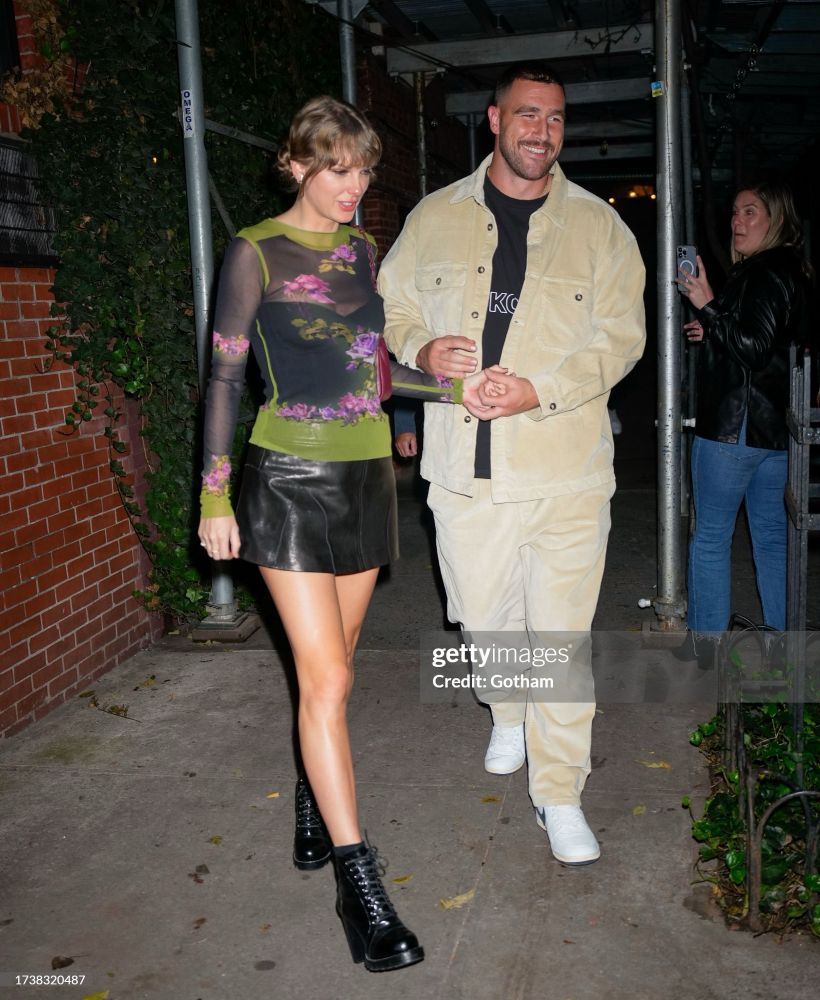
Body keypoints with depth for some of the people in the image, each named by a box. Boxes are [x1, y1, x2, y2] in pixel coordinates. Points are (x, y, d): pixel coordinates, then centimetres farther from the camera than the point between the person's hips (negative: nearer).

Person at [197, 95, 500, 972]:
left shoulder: (363, 250, 11)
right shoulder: (256, 252, -5)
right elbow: (225, 376, -5)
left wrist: (453, 389, 1)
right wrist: (216, 498, -7)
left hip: (366, 473, 6)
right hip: (290, 478, -5)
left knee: (329, 665, 14)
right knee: (327, 677, -8)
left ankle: (313, 799, 36)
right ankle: (358, 882, 0)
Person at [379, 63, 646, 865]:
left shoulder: (598, 226, 3)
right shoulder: (435, 218, 8)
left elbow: (620, 336, -2)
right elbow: (392, 308, 15)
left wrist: (540, 390, -16)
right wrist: (421, 349, -8)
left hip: (567, 469, -2)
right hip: (465, 467, 2)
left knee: (563, 633, 2)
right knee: (482, 616, 15)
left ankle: (560, 794, 18)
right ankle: (509, 716, 47)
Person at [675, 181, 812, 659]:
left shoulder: (763, 275, -15)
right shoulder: (791, 273, 15)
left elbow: (754, 349, -23)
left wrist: (708, 306, -22)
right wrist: (712, 332, 13)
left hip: (733, 426, -10)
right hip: (775, 426, 10)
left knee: (711, 535, 1)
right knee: (772, 535, 14)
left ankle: (707, 639, 8)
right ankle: (782, 638, 21)